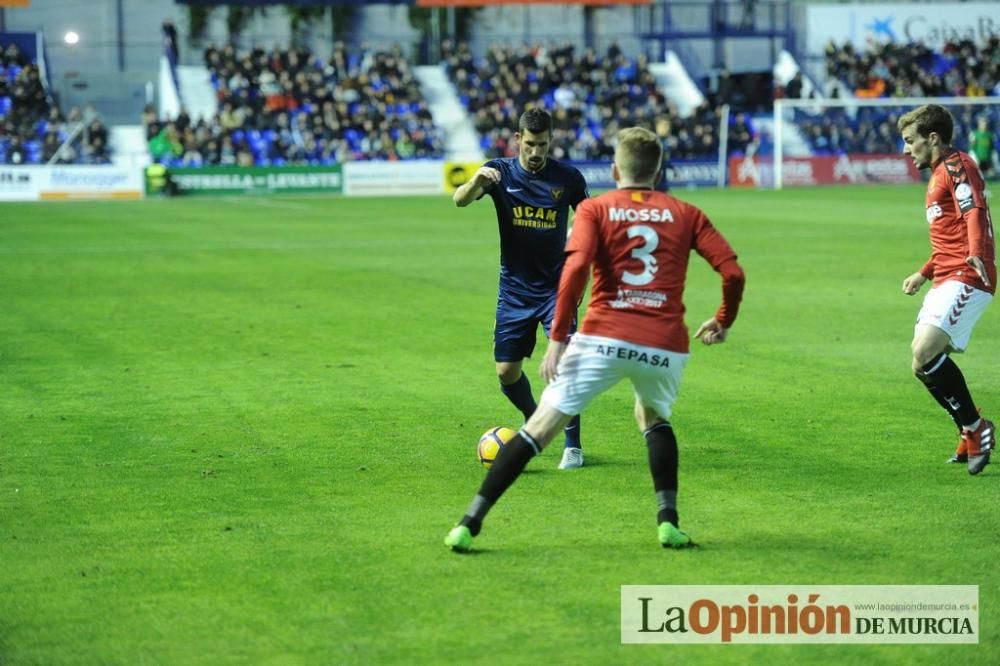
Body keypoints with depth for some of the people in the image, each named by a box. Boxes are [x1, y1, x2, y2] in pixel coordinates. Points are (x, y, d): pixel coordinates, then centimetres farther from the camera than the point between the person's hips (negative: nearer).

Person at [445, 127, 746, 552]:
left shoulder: (595, 209, 7)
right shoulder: (685, 214, 13)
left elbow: (576, 267, -10)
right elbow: (733, 272, 5)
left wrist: (557, 337, -9)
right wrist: (723, 322, 22)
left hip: (603, 339, -2)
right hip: (665, 347, 2)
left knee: (540, 427, 1)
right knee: (654, 418, 31)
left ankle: (470, 524, -4)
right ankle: (668, 521, 16)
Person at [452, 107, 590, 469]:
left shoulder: (568, 178, -6)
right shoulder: (500, 171, -7)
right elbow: (460, 200, -23)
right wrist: (478, 178, -43)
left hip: (555, 286, -1)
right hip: (514, 287, 2)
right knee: (506, 371, 3)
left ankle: (572, 444, -1)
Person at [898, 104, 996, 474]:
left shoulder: (957, 166, -8)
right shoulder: (939, 174, 24)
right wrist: (924, 274, 34)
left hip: (966, 279, -11)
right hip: (947, 279, 11)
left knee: (925, 352, -23)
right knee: (923, 361, 6)